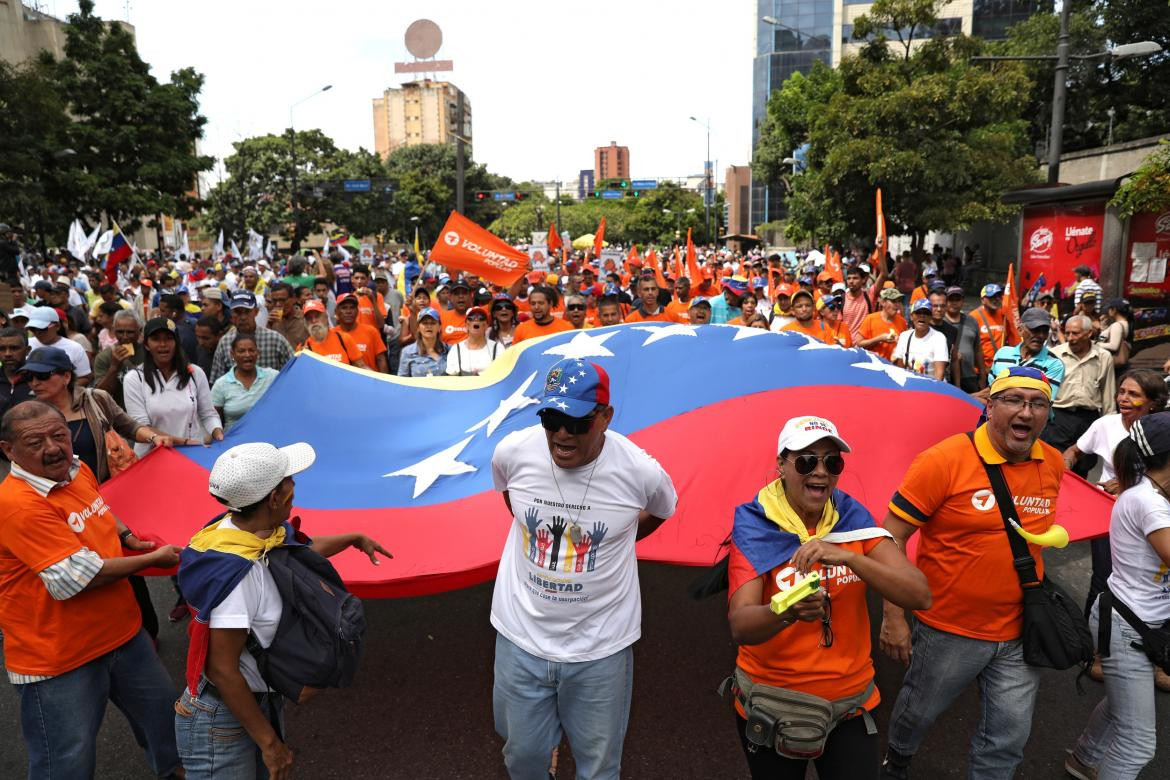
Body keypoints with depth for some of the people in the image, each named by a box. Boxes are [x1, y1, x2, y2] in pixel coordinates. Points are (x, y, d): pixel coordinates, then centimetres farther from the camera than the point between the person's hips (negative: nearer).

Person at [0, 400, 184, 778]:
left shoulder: (79, 470, 0)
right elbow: (77, 577, -28)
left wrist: (127, 537, 5)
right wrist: (153, 559, -17)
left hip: (122, 630, 8)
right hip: (59, 659, -8)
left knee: (162, 710, 25)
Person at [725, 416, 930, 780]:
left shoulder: (852, 518, -6)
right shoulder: (755, 527, -15)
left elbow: (920, 596, -16)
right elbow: (740, 626, -25)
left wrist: (847, 556, -31)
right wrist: (786, 612, -45)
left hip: (850, 702, 2)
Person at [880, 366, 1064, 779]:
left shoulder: (1053, 464, -2)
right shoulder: (943, 461, -19)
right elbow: (891, 537, -17)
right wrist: (892, 616, -18)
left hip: (1020, 634, 4)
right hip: (949, 630, -4)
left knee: (1009, 738, 15)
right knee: (919, 712, 19)